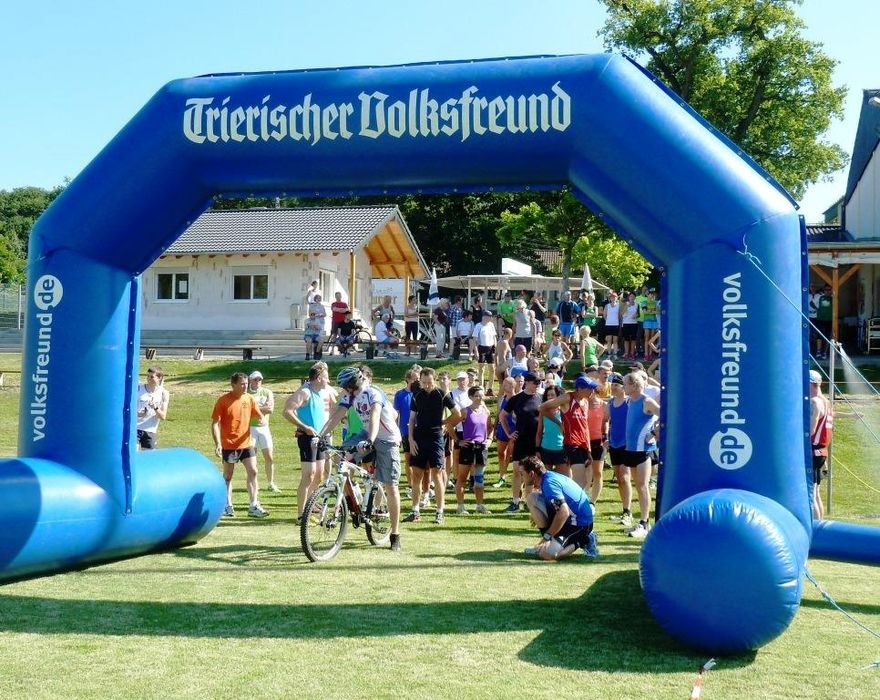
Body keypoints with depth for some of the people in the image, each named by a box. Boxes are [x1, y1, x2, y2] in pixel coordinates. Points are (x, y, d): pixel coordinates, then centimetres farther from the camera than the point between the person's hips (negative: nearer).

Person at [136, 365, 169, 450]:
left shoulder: (164, 393, 0)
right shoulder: (139, 388, 0)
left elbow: (163, 417, -2)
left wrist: (155, 408, -21)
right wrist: (135, 413, -15)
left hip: (150, 431, 1)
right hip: (135, 428, -1)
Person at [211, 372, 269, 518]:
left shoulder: (249, 399, 3)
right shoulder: (223, 400, -10)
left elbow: (259, 416, 11)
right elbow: (215, 423, -10)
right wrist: (217, 443, -19)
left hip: (246, 443, 3)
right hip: (229, 444, -3)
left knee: (252, 472, -6)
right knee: (228, 476, 9)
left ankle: (254, 506, -3)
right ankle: (228, 505, 20)